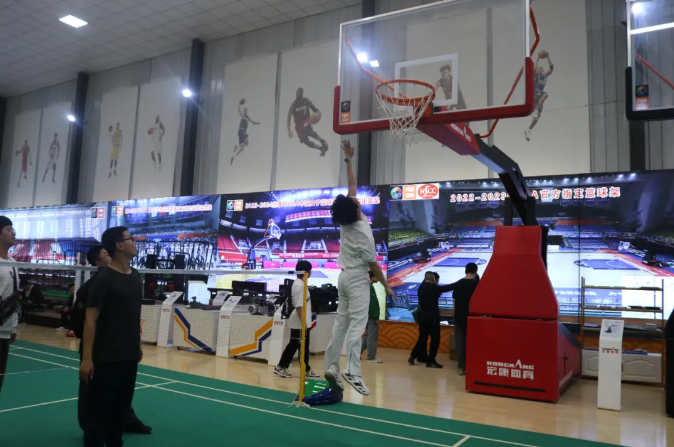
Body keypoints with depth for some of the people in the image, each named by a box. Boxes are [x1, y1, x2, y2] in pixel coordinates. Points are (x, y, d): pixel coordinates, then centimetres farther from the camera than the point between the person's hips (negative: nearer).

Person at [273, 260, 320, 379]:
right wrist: (303, 322, -22)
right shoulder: (300, 285, -18)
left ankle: (281, 367, 17)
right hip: (300, 323, -10)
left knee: (293, 345, 13)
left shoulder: (299, 283, 14)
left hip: (299, 323, 10)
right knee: (303, 347, 0)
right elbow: (299, 306, -22)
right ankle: (306, 370, 10)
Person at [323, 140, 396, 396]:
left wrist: (348, 159, 16)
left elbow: (352, 186, 10)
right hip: (358, 279, -8)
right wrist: (386, 286, -2)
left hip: (344, 276, 8)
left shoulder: (344, 222, 0)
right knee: (357, 324, -12)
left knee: (341, 323, 8)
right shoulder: (363, 232, -19)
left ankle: (332, 367, 6)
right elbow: (372, 264, -12)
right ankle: (352, 371, -20)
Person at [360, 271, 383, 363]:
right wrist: (376, 317, -18)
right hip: (372, 316, -10)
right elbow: (372, 304, -20)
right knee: (372, 337, -4)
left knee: (368, 336, 17)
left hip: (369, 316, 10)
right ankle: (371, 357, 1)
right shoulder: (370, 287, -15)